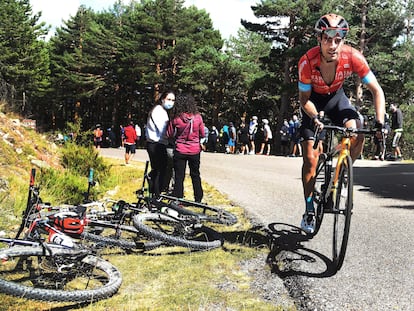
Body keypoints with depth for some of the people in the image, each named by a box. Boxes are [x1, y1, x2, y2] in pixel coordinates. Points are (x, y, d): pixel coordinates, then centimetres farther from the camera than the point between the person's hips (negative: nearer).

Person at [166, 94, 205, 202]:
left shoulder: (176, 119, -13)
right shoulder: (198, 117, -9)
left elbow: (169, 134, -5)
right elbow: (202, 134, 1)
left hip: (180, 151, -2)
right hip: (195, 151, 2)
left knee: (179, 177, 7)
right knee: (195, 175, 18)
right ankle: (198, 199, 26)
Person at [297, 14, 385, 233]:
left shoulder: (353, 57, -29)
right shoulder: (307, 62, -32)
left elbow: (376, 90, -21)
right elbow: (304, 98, -20)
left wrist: (379, 122, -31)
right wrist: (315, 119, -38)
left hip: (336, 98, 2)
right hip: (313, 100, -2)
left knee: (356, 134, -25)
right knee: (310, 158, -9)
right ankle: (309, 211, 4)